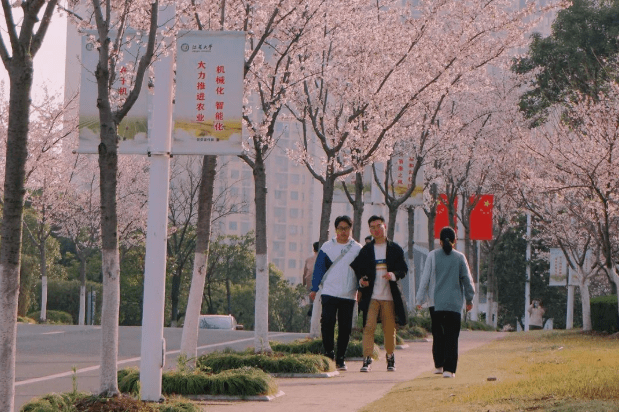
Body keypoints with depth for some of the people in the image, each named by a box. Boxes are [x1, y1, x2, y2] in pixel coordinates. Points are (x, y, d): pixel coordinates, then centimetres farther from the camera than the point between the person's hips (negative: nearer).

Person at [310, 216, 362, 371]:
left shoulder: (357, 249, 8)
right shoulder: (327, 247, 7)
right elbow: (318, 268, 7)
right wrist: (314, 289, 2)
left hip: (348, 295, 1)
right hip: (329, 293, -1)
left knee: (345, 327, 1)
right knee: (327, 323, -11)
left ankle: (340, 359, 10)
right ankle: (328, 354, 1)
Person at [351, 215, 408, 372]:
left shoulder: (395, 249, 7)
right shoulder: (366, 250, 10)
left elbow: (403, 269, 2)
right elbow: (358, 269, 11)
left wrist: (393, 275, -18)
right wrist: (361, 280, -10)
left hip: (389, 296, 0)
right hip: (371, 296, 0)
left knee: (389, 329, 7)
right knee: (368, 327, -10)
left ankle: (390, 359, 23)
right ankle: (367, 359, -11)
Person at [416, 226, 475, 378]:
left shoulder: (433, 256, 0)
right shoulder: (460, 257, 0)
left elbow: (425, 278, 0)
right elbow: (467, 279, 5)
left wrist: (420, 299, 7)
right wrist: (469, 299, 17)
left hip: (435, 302, 1)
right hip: (454, 302, -1)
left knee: (438, 333, 15)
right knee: (452, 336, 0)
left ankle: (439, 365, 17)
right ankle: (449, 369, -8)